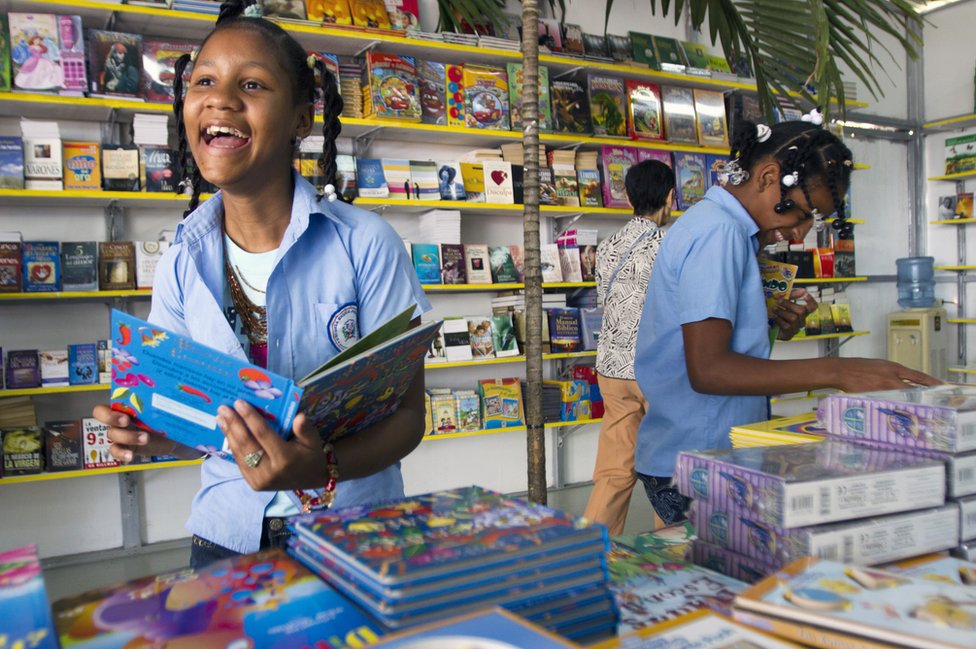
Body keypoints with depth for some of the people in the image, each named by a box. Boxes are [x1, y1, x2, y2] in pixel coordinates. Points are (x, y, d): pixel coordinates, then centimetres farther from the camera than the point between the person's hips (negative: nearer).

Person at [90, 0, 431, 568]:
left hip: (353, 534, -2)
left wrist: (323, 469, -31)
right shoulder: (183, 264, -4)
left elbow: (407, 412, -14)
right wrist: (151, 432, -17)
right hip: (227, 536, 3)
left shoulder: (365, 244, -16)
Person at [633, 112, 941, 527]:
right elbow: (708, 370, -25)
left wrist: (774, 329, 2)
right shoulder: (719, 231, -16)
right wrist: (836, 372, -27)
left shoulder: (722, 229, 15)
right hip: (695, 466, -10)